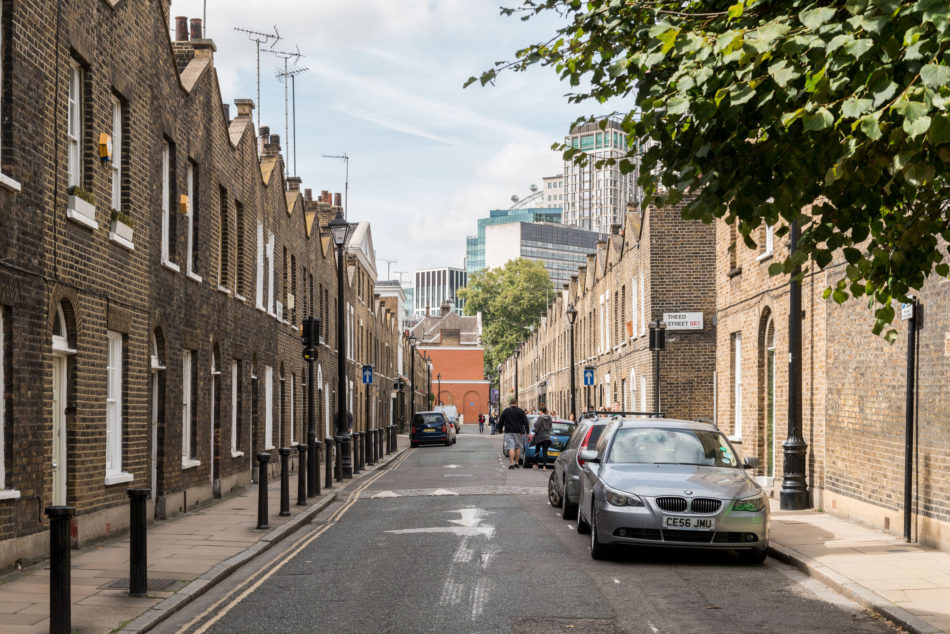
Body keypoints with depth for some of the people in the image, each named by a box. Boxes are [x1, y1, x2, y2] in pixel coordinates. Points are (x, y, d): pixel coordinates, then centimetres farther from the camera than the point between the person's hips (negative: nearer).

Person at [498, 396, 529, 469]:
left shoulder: (506, 411, 2)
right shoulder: (521, 411, 1)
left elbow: (501, 422, 8)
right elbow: (525, 422, -1)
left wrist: (501, 430, 21)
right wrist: (527, 431, 5)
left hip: (509, 432, -1)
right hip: (518, 432, 1)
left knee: (511, 448, -6)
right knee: (518, 447, 13)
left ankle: (512, 463, -14)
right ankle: (516, 463, 16)